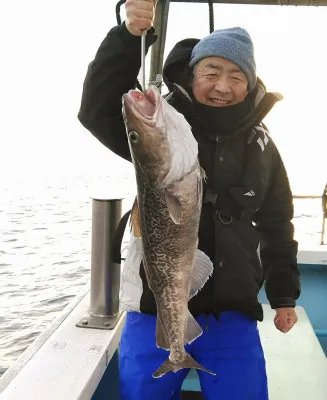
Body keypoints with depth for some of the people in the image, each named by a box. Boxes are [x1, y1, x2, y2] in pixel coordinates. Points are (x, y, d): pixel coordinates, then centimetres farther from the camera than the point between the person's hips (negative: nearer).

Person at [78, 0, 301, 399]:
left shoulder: (260, 145, 4)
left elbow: (276, 224, 11)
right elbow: (98, 108, -19)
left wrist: (284, 294, 14)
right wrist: (130, 35, -30)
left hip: (233, 316, 2)